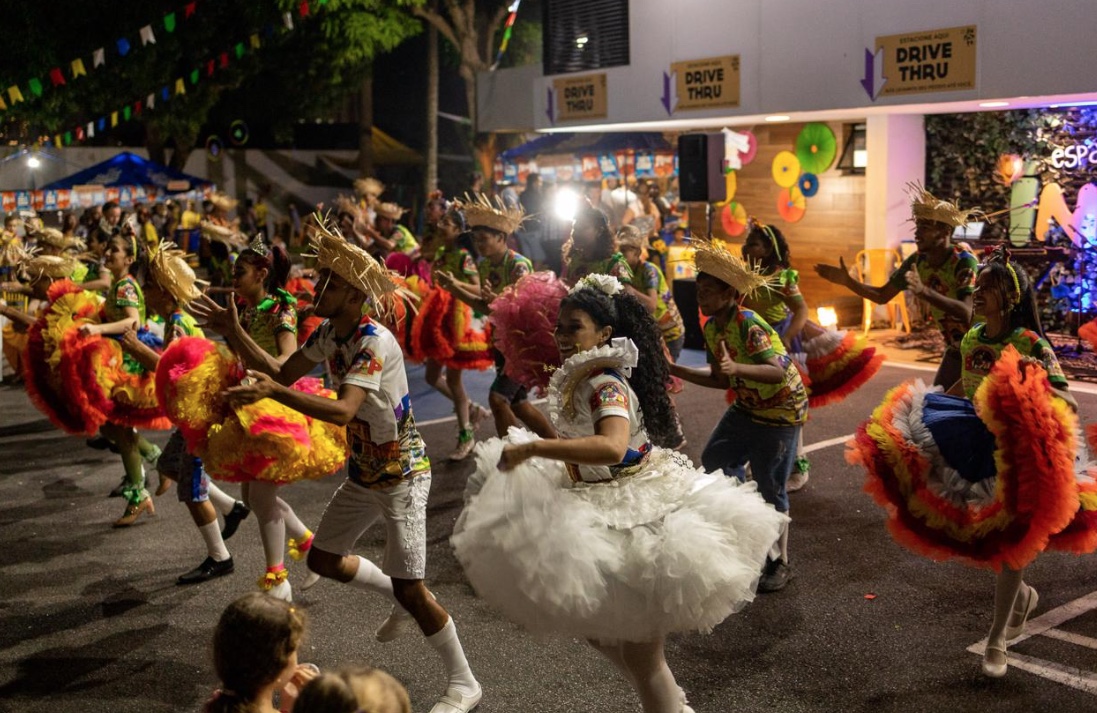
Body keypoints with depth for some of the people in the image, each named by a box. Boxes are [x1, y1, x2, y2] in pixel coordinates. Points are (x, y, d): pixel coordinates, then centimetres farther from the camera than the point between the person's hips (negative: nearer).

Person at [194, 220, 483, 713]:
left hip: (402, 473, -9)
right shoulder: (328, 333, 1)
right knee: (323, 559, 16)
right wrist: (234, 333, -6)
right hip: (363, 472, 9)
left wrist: (272, 392, -46)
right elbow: (283, 373, 1)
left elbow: (343, 410, -38)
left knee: (410, 588, -10)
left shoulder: (374, 341, -26)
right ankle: (400, 602, 39)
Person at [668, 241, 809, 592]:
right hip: (746, 406, 9)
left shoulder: (748, 325, -27)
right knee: (713, 460, 14)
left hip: (781, 410, -9)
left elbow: (778, 371, -35)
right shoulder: (711, 328, -2)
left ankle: (780, 563, 13)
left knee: (769, 486, -4)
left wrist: (737, 368, -50)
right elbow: (721, 379, 6)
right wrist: (675, 370, 1)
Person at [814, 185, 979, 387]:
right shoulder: (917, 261, -6)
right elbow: (882, 296, 1)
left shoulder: (964, 263, -25)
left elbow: (967, 313, -39)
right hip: (956, 349, 6)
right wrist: (847, 281, -13)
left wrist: (924, 292, -50)